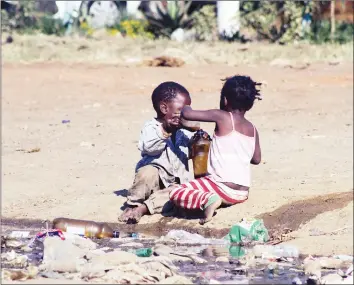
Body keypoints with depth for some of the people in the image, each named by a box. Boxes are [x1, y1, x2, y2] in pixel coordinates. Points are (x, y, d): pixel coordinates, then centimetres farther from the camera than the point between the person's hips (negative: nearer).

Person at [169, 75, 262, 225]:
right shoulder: (253, 129, 7)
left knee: (173, 193, -1)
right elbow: (256, 159, 17)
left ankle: (207, 200, -20)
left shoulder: (222, 117, -10)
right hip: (243, 194, 7)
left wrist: (185, 108, 12)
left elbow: (187, 114, -11)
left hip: (223, 188, -7)